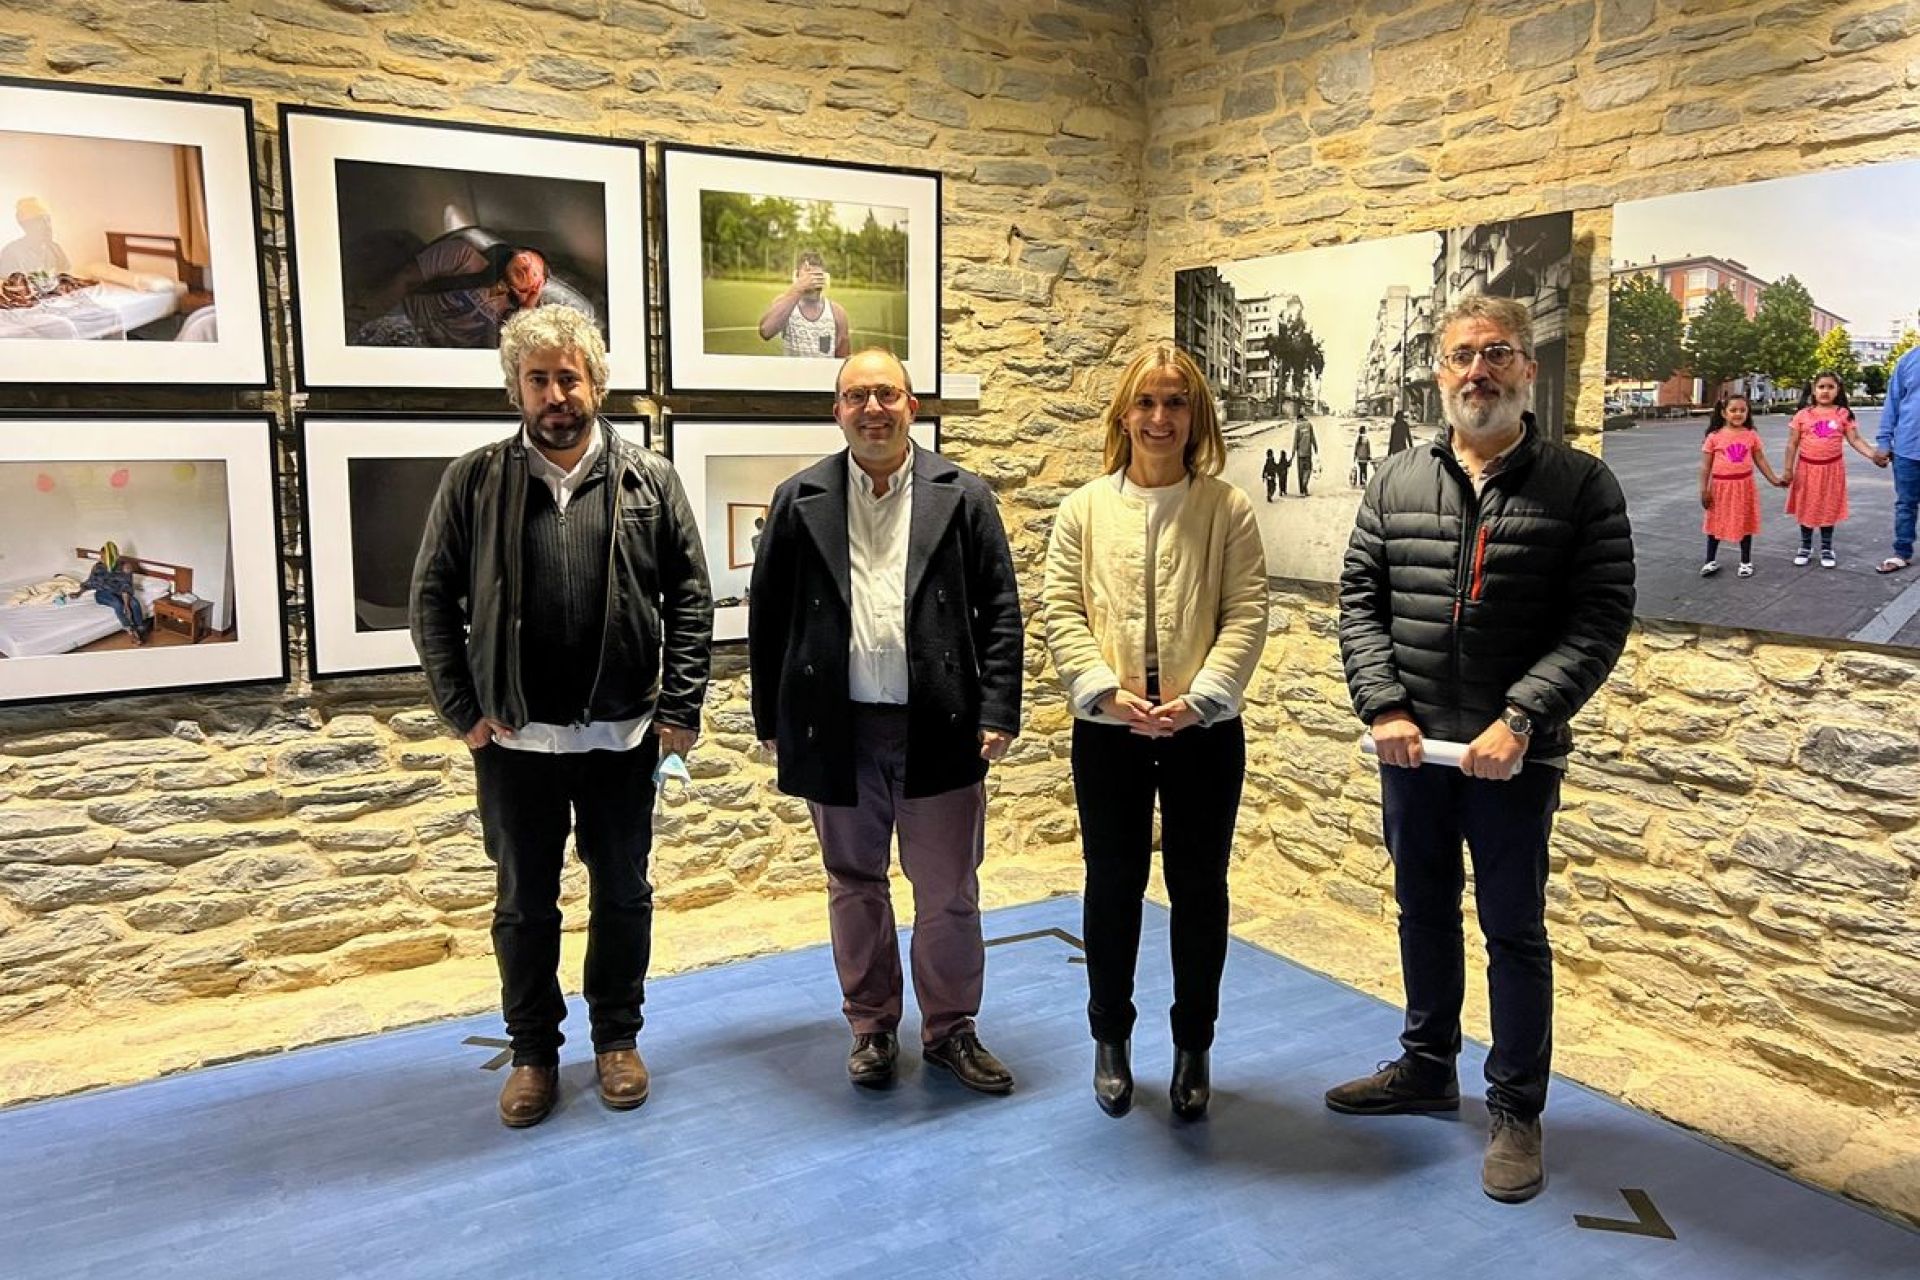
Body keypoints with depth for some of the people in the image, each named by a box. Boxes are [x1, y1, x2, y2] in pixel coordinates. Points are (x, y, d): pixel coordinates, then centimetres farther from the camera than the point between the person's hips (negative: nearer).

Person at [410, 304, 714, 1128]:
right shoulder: (474, 482, -1)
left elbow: (690, 597, -1)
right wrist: (462, 710, -4)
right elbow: (431, 599, 2)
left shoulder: (649, 480, -1)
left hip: (622, 734, 0)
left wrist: (680, 706, -6)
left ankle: (617, 1038, 31)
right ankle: (534, 1052, 30)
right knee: (525, 904, 12)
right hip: (514, 739, 0)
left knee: (623, 895, 13)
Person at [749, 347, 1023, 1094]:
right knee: (855, 886, 14)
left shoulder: (962, 497, 1)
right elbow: (767, 616, 5)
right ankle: (872, 1027, 31)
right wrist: (771, 719, 4)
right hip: (838, 730, 1)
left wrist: (997, 711, -8)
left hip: (939, 726, -1)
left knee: (949, 891, 8)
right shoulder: (800, 501, 3)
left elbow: (1000, 611, 0)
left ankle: (950, 1028, 27)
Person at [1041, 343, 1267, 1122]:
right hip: (1107, 730, 1)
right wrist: (1107, 691, -15)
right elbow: (1061, 612, -2)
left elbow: (1247, 615, -5)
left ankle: (1193, 1046, 28)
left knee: (1199, 889, 10)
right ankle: (1111, 1037, 31)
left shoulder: (1228, 508, 0)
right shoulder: (1084, 508, 3)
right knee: (1113, 885, 12)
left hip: (1205, 730, 0)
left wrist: (1199, 697, -17)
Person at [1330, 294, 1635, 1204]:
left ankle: (1517, 1109, 24)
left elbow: (1601, 619, -10)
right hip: (1411, 747, 4)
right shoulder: (1396, 483, 4)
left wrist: (1520, 721, -19)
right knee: (1423, 911, 17)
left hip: (1515, 754, -3)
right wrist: (1384, 708, -10)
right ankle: (1426, 1068, 36)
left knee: (1514, 931, 8)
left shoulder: (1580, 486, -5)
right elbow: (1359, 600, 3)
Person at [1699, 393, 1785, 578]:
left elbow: (1760, 460, 6)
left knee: (1745, 523, 10)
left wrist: (1773, 479, 1)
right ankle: (1711, 561, 21)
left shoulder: (1751, 435, 0)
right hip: (1720, 486, -1)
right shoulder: (1714, 437, -5)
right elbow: (1705, 465, -3)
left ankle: (1746, 561, 22)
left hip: (1744, 486, 1)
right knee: (1716, 523, 9)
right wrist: (1704, 489, -6)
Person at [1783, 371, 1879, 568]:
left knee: (1829, 508, 8)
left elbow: (1855, 440, -4)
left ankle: (1827, 548, 20)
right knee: (1806, 507, 9)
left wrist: (1872, 455, -19)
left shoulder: (1844, 414, -3)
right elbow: (1792, 444, -2)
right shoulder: (1803, 415, -4)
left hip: (1832, 468, 0)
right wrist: (1788, 469, -6)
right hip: (1807, 468, 0)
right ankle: (1805, 546, 23)